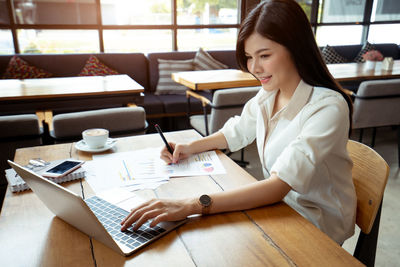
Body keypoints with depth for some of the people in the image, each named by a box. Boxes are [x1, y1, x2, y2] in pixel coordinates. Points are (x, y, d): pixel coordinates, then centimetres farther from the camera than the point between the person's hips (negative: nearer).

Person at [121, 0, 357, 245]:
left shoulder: (328, 108, -27)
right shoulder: (268, 94, -3)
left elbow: (279, 185, -36)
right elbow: (236, 132, 13)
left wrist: (192, 206, -43)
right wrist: (191, 147, -4)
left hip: (318, 228, -5)